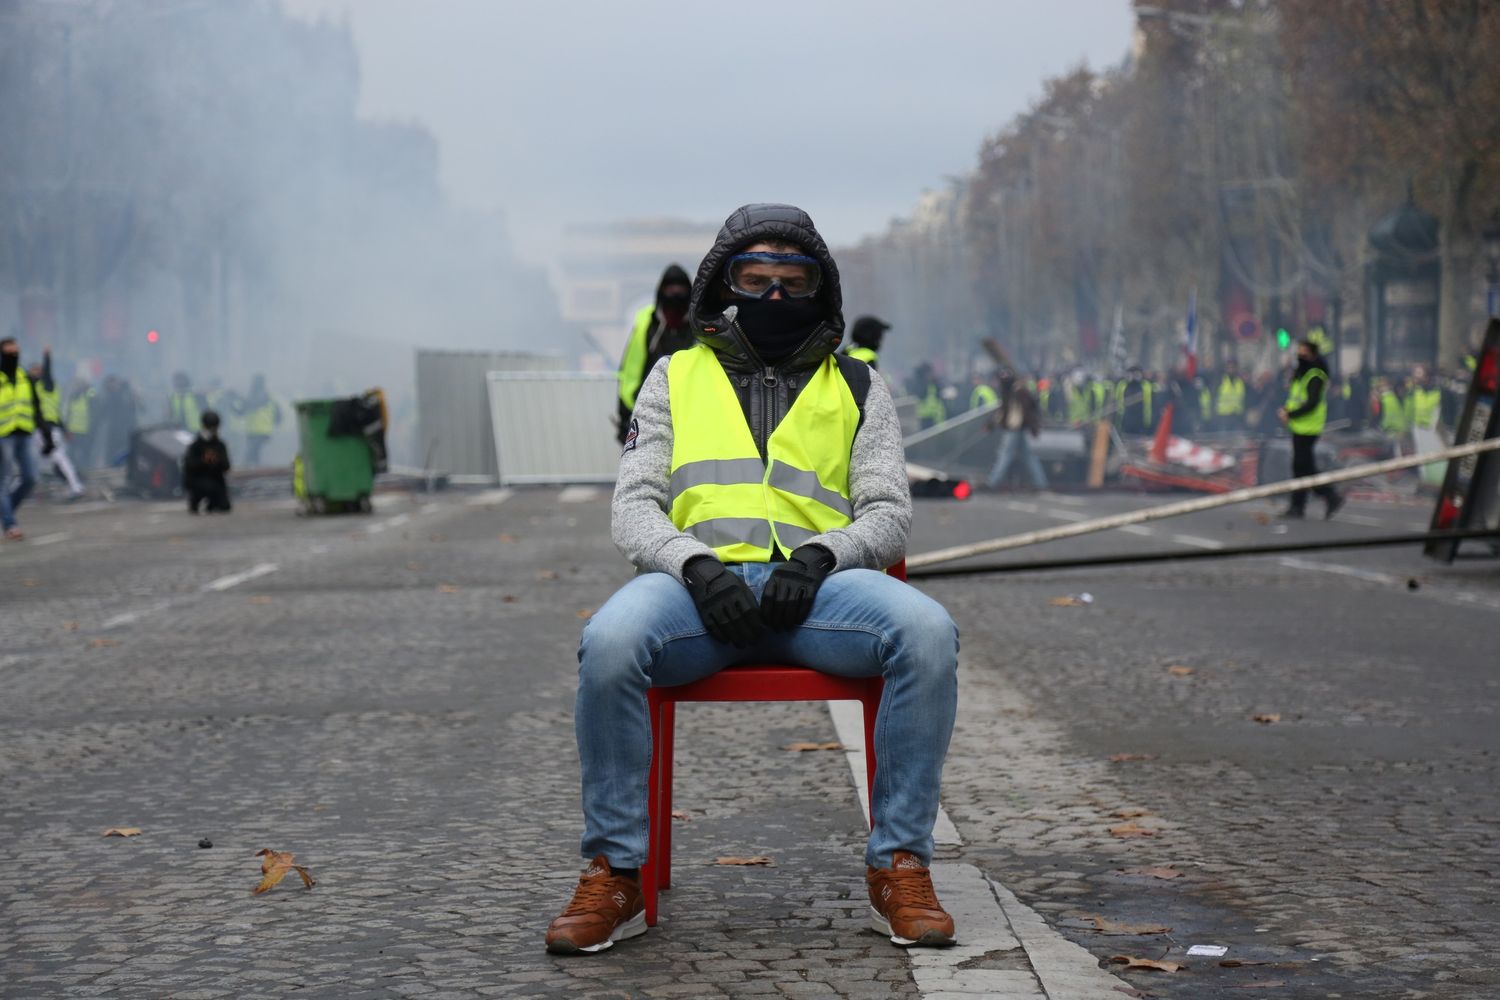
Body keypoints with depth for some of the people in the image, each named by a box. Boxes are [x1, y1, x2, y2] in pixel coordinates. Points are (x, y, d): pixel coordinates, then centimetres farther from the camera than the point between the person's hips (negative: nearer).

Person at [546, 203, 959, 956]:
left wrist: (820, 556, -11)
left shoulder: (858, 388, 21)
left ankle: (899, 867, -20)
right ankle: (614, 874, -21)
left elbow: (888, 517, 12)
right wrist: (695, 564, -12)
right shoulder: (674, 378, 21)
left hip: (817, 584, 1)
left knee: (926, 632, -32)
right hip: (697, 577, 0)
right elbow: (632, 508, 10)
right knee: (609, 642, -35)